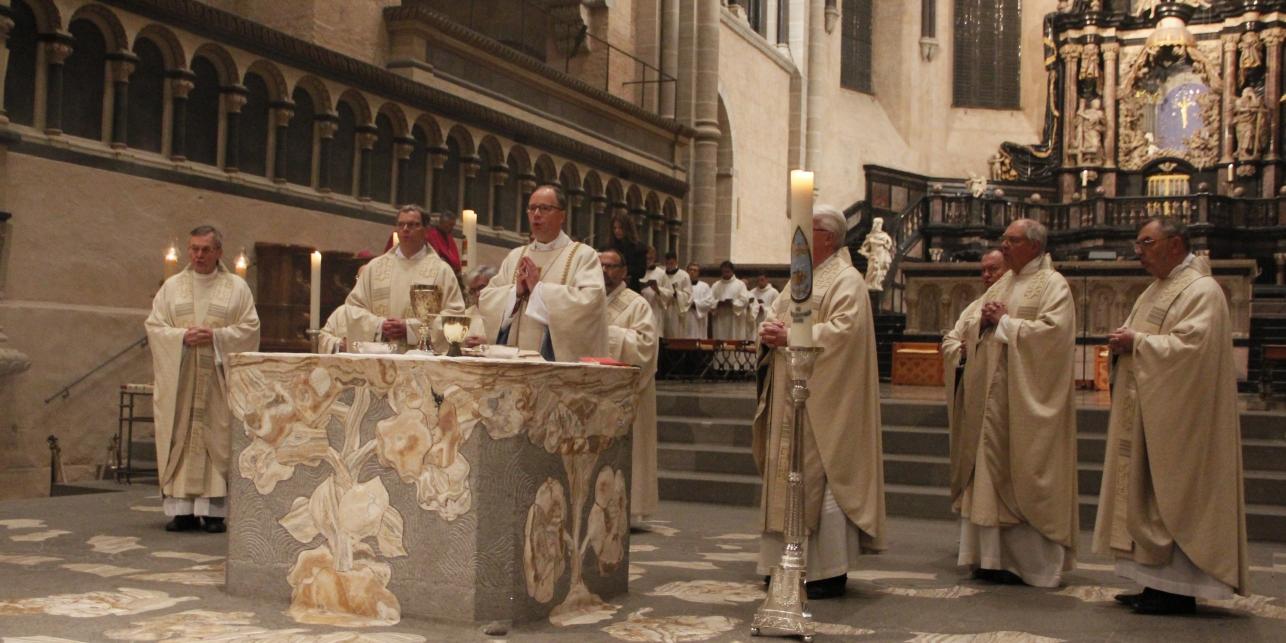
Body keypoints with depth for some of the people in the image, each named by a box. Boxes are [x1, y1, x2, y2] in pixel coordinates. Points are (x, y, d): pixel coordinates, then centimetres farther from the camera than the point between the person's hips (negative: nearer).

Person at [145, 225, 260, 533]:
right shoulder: (171, 286, 11)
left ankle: (213, 510, -1)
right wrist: (182, 336, -12)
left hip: (219, 379, -2)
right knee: (179, 440, -1)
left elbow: (249, 328, 1)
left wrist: (216, 336, -13)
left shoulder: (237, 287, 7)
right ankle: (181, 508, 3)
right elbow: (154, 326, 6)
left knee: (217, 440, -4)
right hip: (178, 379, 2)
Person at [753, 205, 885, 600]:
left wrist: (792, 335, -18)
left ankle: (829, 572, -1)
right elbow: (774, 317, 20)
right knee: (790, 478, 10)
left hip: (823, 401, -9)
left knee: (823, 481, -7)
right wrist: (769, 332, -3)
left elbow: (844, 330, -21)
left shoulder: (846, 280, -8)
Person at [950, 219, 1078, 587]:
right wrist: (984, 321, -2)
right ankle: (995, 555, 11)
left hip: (1027, 398, -7)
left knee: (1023, 476, -5)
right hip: (993, 393, 7)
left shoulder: (1053, 285, -3)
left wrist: (1005, 322, -11)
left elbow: (1053, 331, -18)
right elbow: (972, 334, 20)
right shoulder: (1000, 286, 19)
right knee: (991, 470, 6)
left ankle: (1031, 561, 3)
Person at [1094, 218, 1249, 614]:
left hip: (1178, 417, -9)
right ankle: (1159, 582, 16)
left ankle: (1180, 591, 2)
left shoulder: (1202, 291, -12)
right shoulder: (1156, 291, 17)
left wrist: (1136, 341, -16)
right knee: (1149, 497, 9)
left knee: (1175, 499, -5)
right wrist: (1124, 341, 1)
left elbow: (1189, 347, -24)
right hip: (1148, 415, 9)